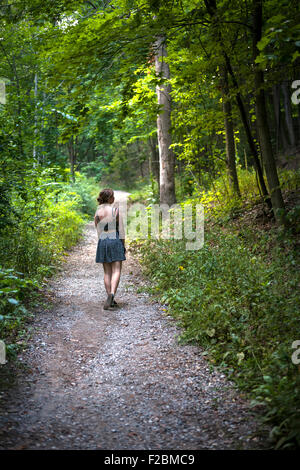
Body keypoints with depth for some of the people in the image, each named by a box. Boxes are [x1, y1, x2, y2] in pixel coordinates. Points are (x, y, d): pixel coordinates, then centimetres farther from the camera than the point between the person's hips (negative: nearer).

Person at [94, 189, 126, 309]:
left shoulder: (97, 212, 4)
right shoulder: (116, 210, -5)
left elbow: (98, 231, 7)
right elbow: (121, 230, -4)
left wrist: (103, 241, 15)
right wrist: (123, 245, 4)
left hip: (102, 242, 3)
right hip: (115, 241, -3)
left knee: (107, 272, 9)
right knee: (116, 271, -3)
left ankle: (110, 299, 9)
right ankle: (112, 294, -25)